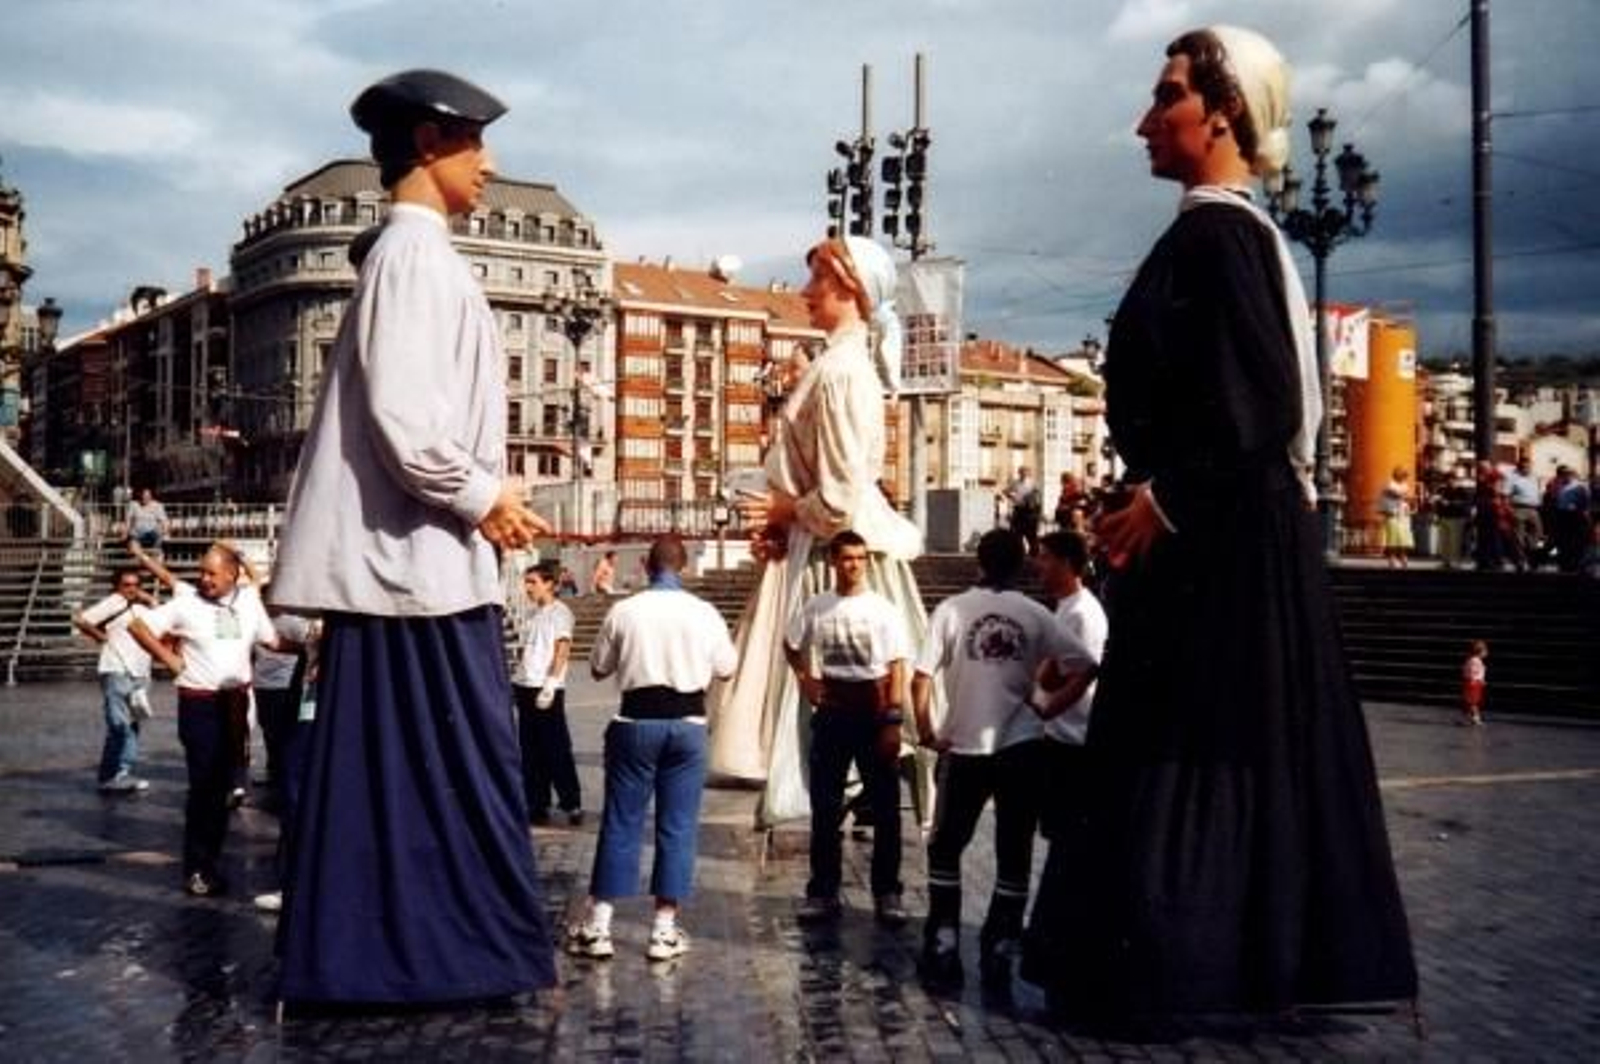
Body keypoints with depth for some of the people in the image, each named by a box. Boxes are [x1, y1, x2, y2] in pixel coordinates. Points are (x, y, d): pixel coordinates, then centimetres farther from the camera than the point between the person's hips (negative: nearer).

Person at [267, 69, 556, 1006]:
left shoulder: (416, 253, 20)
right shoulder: (417, 251, -11)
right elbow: (401, 416, -22)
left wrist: (486, 499, 14)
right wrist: (482, 496, -12)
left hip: (415, 553, 10)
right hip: (422, 558, -10)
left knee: (397, 766, 12)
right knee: (456, 763, -3)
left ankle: (375, 952, 19)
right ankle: (460, 948, 5)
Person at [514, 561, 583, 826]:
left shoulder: (560, 612, -6)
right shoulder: (531, 614, 15)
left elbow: (562, 650, -12)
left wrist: (550, 684, -19)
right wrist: (516, 680, 14)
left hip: (548, 689, -8)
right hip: (525, 687, 8)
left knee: (556, 749, -4)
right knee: (530, 751, 9)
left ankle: (572, 804, 3)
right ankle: (538, 805, 16)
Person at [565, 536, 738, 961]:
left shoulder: (624, 611, -3)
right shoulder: (705, 613, -2)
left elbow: (599, 668, 7)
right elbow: (726, 668, 10)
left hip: (637, 721, 0)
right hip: (686, 722, 0)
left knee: (621, 822, 6)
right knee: (677, 827, 7)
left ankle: (597, 926, 9)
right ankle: (665, 929, 9)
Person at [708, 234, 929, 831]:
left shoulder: (841, 370, -17)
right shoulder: (847, 362, 14)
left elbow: (840, 495, -22)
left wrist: (787, 511, -7)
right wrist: (779, 517, 5)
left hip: (836, 549, -10)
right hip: (820, 542, 10)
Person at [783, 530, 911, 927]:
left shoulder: (883, 609, -6)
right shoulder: (816, 608, 3)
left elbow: (897, 668, -9)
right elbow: (791, 645, 21)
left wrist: (893, 721, -15)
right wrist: (804, 679, 7)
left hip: (874, 711, -2)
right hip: (831, 711, 3)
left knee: (885, 807, 3)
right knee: (825, 806, 9)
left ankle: (886, 893, 12)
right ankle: (823, 891, 19)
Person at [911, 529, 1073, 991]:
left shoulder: (952, 610, -4)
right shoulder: (1035, 615, 0)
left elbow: (921, 678, -10)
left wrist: (926, 730, 2)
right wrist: (1046, 708, 5)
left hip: (965, 746, -1)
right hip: (1023, 747, 1)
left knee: (946, 849, 13)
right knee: (1014, 855, 9)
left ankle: (943, 947, 10)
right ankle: (999, 951, 11)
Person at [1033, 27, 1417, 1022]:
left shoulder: (1216, 233, -14)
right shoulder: (1234, 231, 16)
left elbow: (1255, 397, -24)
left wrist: (1163, 499, -17)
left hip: (1215, 535, -10)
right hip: (1227, 527, 10)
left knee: (1190, 746, -5)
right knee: (1238, 745, 13)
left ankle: (1175, 966, 3)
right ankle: (1269, 954, 21)